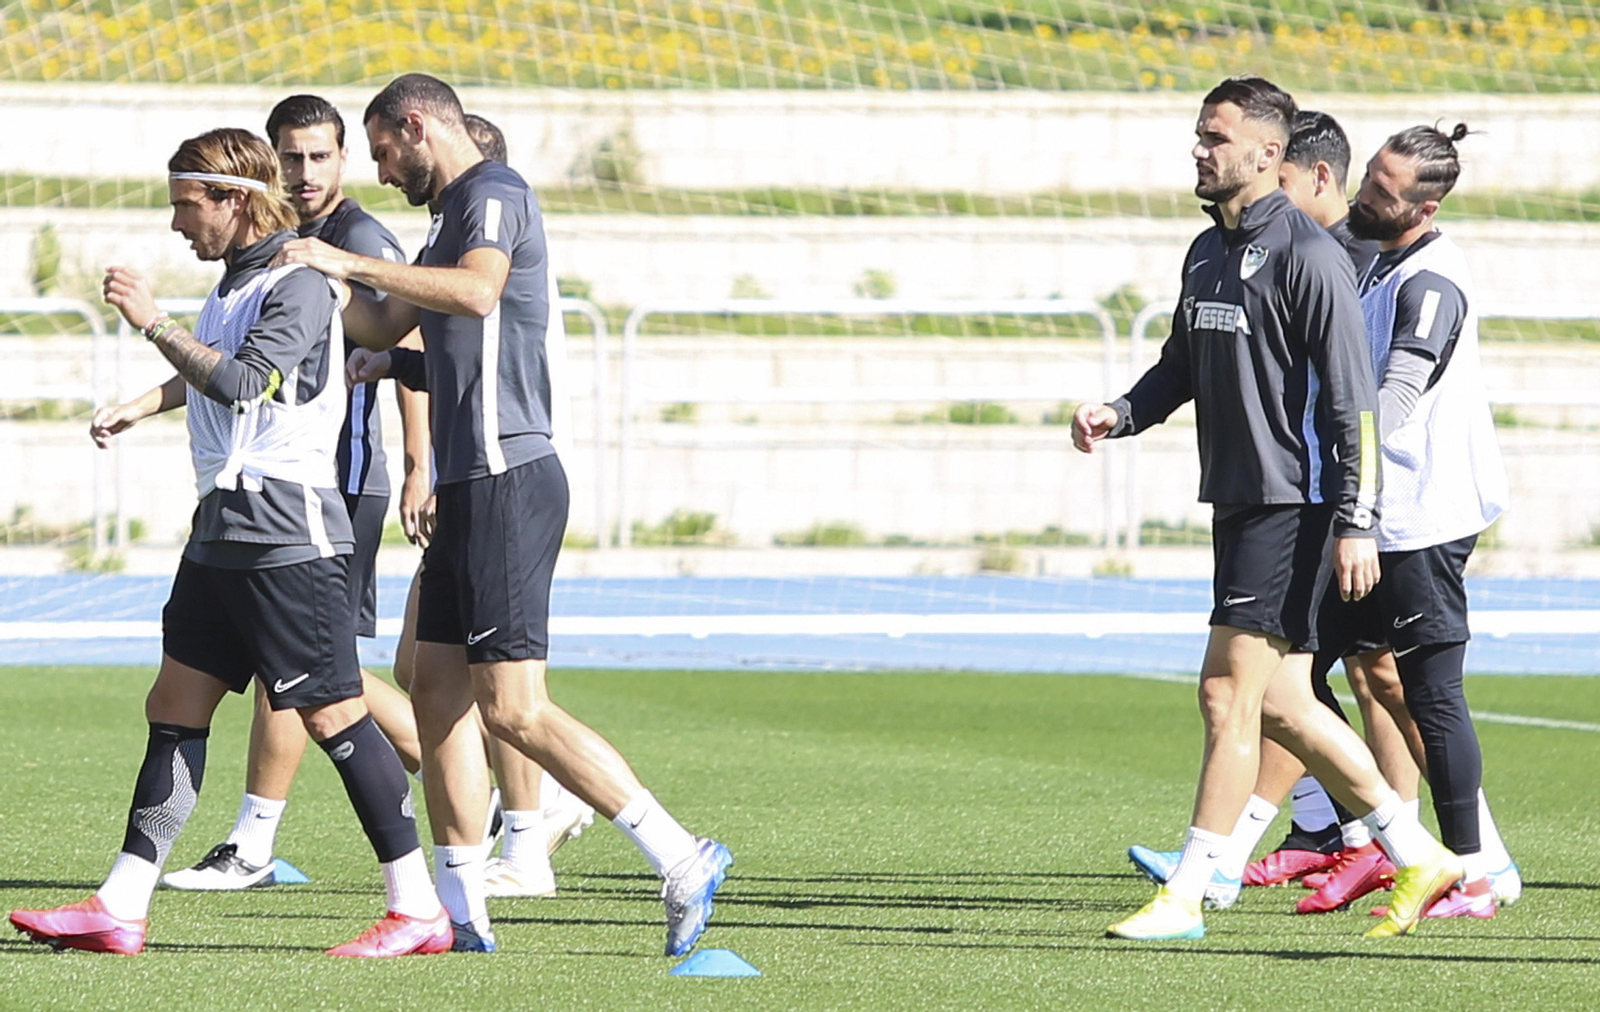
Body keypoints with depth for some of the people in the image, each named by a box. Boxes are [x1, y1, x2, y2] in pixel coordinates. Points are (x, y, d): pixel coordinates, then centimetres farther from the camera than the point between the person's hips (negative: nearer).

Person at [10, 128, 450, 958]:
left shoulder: (299, 284, -13)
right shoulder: (236, 281, 16)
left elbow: (242, 381, -25)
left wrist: (151, 321, -20)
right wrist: (136, 407, 31)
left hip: (287, 537, -10)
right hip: (224, 530, 10)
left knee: (332, 715, -7)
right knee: (175, 706, 6)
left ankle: (419, 909, -1)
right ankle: (121, 909, 7)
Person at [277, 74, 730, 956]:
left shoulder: (494, 192, -9)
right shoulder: (454, 213, 21)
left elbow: (476, 292, -31)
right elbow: (383, 323, 36)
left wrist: (350, 262, -28)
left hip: (507, 484, -10)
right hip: (471, 487, 10)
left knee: (514, 710, -12)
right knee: (437, 695, 9)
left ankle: (682, 861, -9)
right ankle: (460, 914, 11)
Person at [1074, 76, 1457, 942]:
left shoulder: (1307, 254, -12)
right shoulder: (1206, 252, 14)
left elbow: (1352, 395, -14)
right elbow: (1181, 368, 24)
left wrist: (1356, 521, -18)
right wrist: (1117, 414, 4)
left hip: (1293, 504, -9)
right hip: (1238, 502, 9)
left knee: (1229, 692, -10)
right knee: (1277, 702, 11)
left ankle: (1185, 896, -6)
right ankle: (1419, 859, 21)